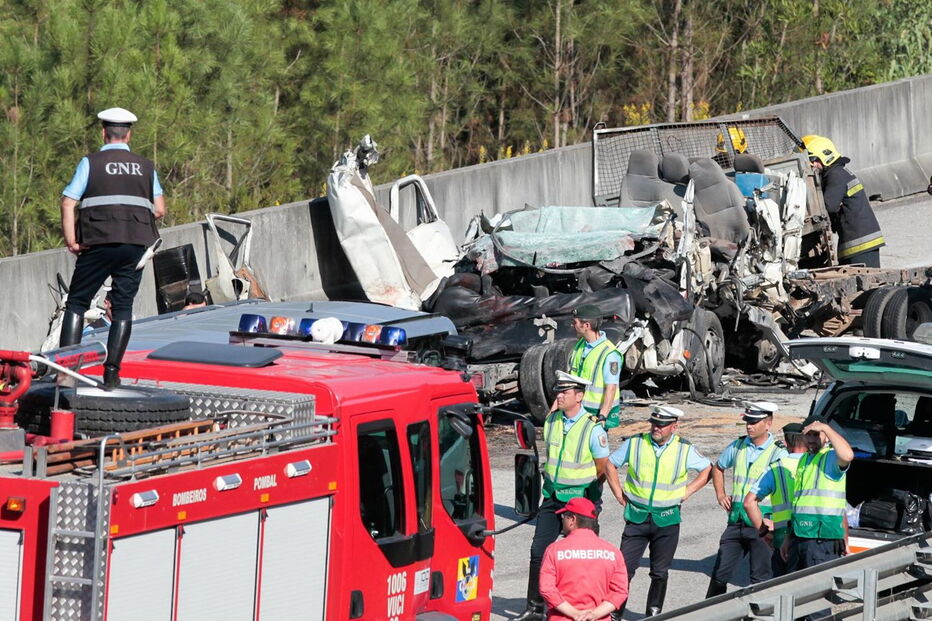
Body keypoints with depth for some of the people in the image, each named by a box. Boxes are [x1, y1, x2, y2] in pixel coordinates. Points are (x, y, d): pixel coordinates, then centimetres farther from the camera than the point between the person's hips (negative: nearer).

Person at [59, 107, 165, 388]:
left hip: (98, 242, -2)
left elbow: (68, 203, -6)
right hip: (136, 245, 2)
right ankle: (112, 370, 0)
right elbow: (159, 210, 8)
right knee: (123, 307, 7)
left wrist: (71, 241, -3)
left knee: (77, 302, 4)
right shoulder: (146, 167, 12)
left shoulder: (91, 162, 2)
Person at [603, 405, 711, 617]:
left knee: (660, 572, 9)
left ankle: (654, 613, 21)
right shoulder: (634, 444, -3)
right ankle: (614, 613, 1)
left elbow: (708, 470, 13)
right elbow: (610, 464, 12)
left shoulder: (684, 450, -2)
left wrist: (687, 492, 5)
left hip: (667, 520, 0)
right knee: (625, 568, -6)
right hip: (637, 518, 0)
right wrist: (619, 493, 6)